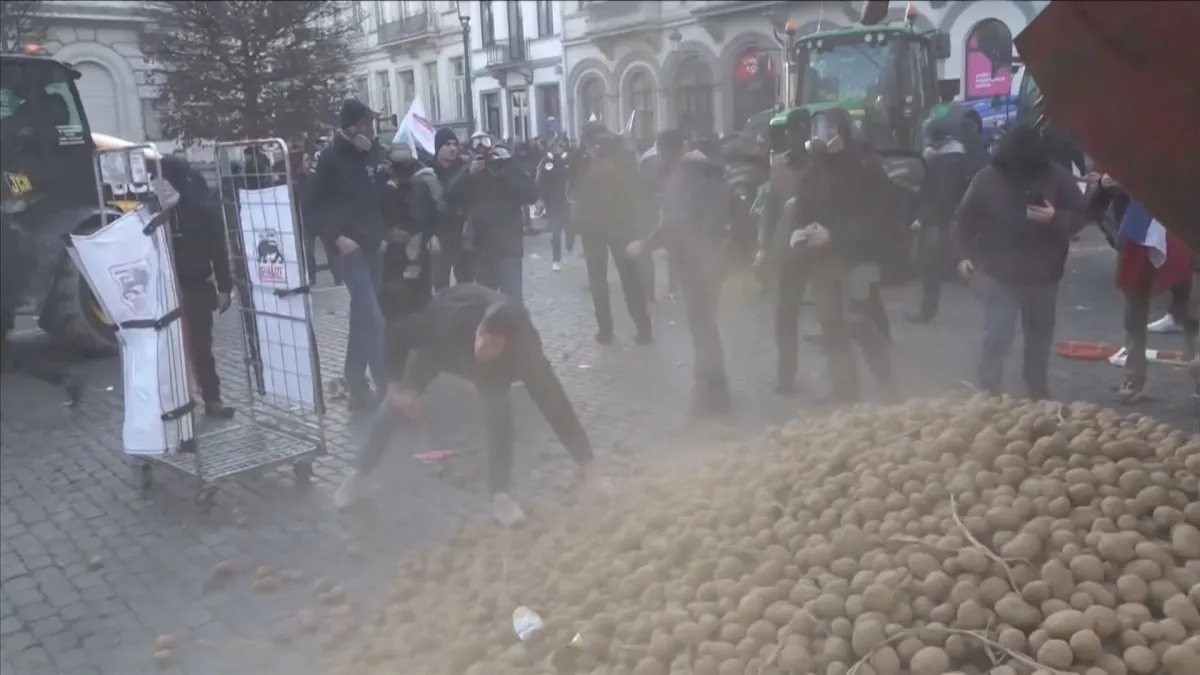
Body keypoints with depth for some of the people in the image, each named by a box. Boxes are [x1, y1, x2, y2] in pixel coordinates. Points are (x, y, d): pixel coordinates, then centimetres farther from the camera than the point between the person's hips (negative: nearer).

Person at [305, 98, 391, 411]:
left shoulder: (376, 152, 7)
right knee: (372, 317, -12)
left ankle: (357, 386, 20)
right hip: (349, 246, -6)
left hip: (373, 244, 6)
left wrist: (384, 233, 6)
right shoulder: (332, 156, -8)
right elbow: (316, 203, -7)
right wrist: (336, 237, -13)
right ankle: (384, 385, -6)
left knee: (362, 313, 11)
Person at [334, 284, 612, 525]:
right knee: (397, 404, 1)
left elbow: (555, 403, -42)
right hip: (442, 344, 0)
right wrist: (397, 386, -26)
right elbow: (395, 335, -28)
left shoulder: (525, 349, -43)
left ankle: (501, 495, -7)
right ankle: (357, 475, 23)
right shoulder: (450, 321, -45)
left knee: (498, 408, -23)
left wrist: (590, 466, -42)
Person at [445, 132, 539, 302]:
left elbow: (531, 195, -13)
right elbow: (449, 198, -6)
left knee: (511, 298, -12)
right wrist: (468, 174, -17)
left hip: (508, 244, -4)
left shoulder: (509, 168, -1)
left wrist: (508, 165, -18)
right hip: (481, 246, 4)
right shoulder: (469, 173, 6)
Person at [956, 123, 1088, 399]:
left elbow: (1080, 214, -2)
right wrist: (966, 254, -6)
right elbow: (966, 218, 0)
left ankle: (1038, 391, 33)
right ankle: (987, 391, 0)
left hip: (1043, 274, 3)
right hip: (999, 274, -3)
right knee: (998, 334, -11)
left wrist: (1056, 219, -22)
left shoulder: (1057, 176, -6)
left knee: (1040, 336, 16)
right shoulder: (988, 177, -8)